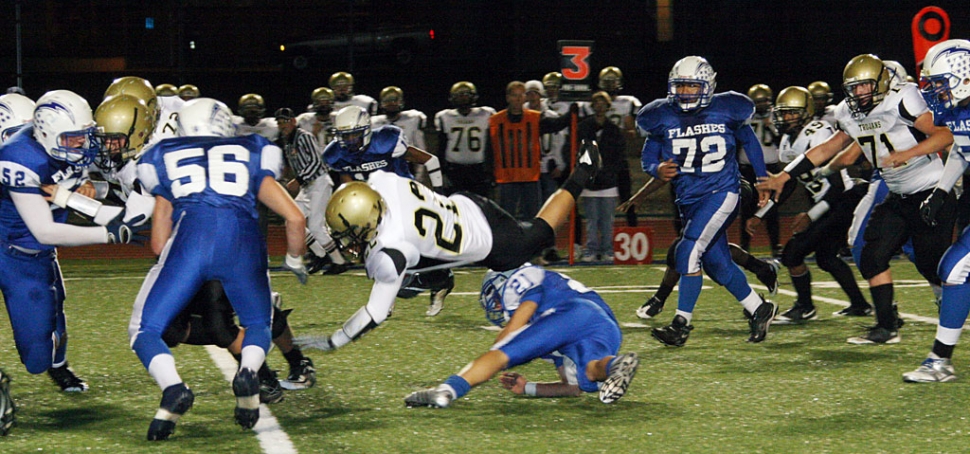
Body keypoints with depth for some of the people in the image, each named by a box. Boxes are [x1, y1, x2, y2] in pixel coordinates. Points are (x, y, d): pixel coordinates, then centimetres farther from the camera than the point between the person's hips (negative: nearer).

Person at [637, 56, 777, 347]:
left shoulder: (726, 111, -3)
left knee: (689, 251, -20)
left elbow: (749, 141, 14)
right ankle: (759, 309, 30)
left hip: (721, 192, -4)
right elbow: (648, 157, 7)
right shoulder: (663, 118, 1)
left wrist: (763, 179, 14)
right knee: (716, 263, 9)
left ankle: (682, 324, -16)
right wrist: (658, 170, -16)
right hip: (688, 200, 4)